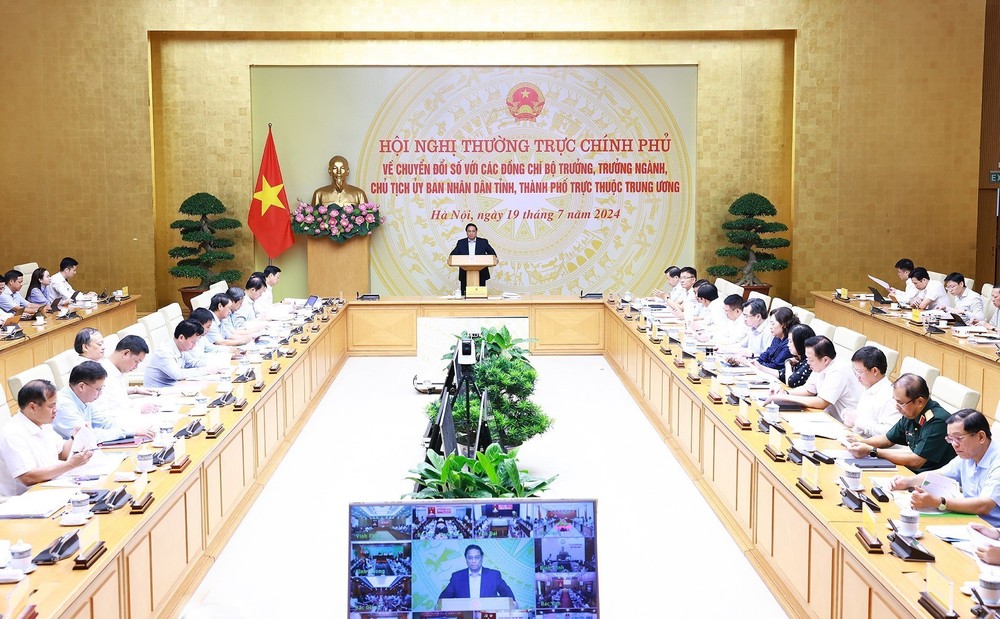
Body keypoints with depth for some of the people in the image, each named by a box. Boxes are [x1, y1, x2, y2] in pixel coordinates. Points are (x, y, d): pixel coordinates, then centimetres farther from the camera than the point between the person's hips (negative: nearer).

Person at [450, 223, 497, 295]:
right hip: (465, 275, 0)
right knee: (465, 295, 0)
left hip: (480, 275, 0)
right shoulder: (461, 243, 9)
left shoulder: (483, 242, 8)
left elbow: (492, 253, 8)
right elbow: (454, 254, 4)